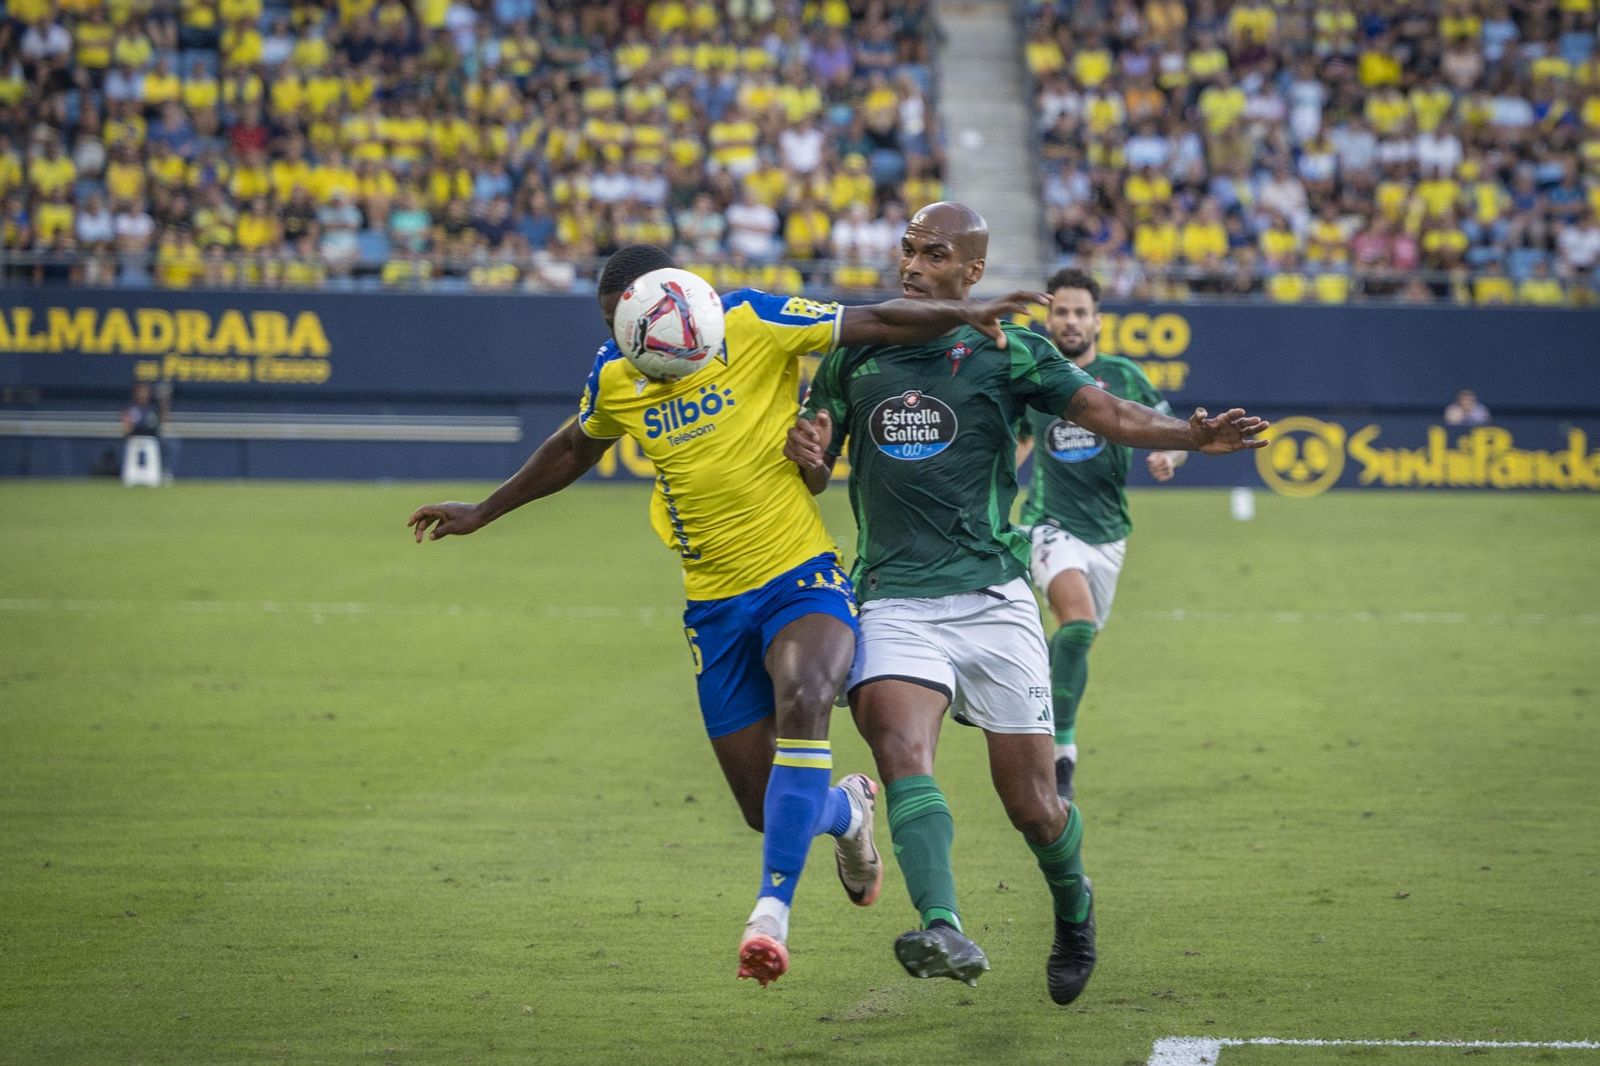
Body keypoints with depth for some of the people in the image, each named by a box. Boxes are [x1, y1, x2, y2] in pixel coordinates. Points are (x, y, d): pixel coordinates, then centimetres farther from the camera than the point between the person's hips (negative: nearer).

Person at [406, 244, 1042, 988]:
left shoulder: (754, 324, -9)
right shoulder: (613, 376, 5)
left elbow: (876, 323, -8)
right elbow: (573, 451, 24)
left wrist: (959, 313, -23)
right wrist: (482, 513, 31)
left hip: (802, 579, -4)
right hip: (715, 607, 4)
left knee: (802, 699, -36)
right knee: (765, 809, 2)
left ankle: (772, 911, -38)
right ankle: (846, 810, 39)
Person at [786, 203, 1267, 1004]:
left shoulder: (1007, 350, 3)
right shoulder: (853, 354, 11)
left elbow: (1105, 412, -8)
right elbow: (815, 476, 17)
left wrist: (1191, 435, -26)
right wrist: (807, 451, -8)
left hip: (992, 599, -1)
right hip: (894, 600, 1)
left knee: (1031, 802, 1)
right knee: (900, 748, -27)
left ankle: (1074, 912, 33)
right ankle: (944, 934, -39)